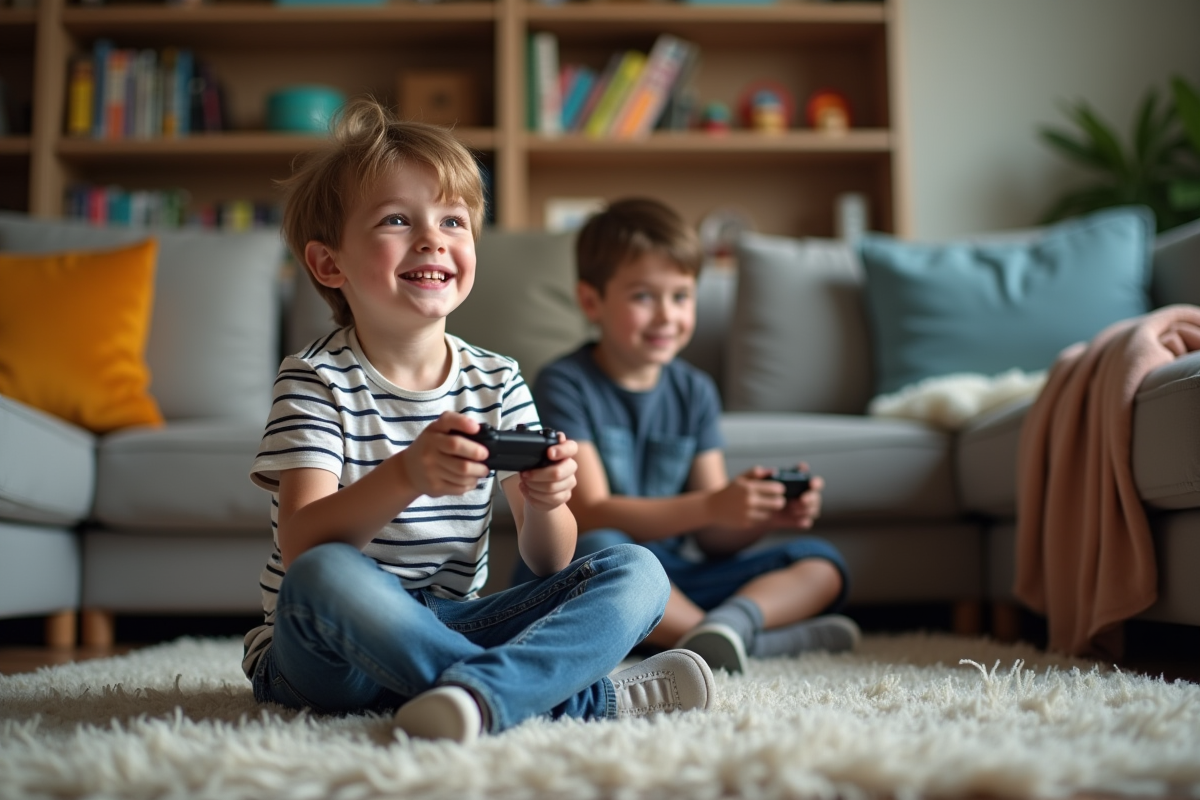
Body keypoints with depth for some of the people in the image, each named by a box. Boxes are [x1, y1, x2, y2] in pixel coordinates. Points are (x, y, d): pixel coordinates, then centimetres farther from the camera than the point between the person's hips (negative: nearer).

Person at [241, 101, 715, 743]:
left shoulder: (497, 382, 4)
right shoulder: (316, 380, -7)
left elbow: (549, 562, 3)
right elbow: (300, 548, -21)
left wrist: (543, 501, -21)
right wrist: (405, 478, -38)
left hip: (451, 629, 4)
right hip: (330, 650, -3)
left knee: (636, 572, -11)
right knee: (323, 577, -37)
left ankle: (481, 689, -38)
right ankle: (583, 697, -29)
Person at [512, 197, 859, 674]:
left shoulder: (694, 391, 9)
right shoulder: (564, 385, -7)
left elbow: (713, 538, 6)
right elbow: (590, 514, -18)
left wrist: (764, 516, -17)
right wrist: (711, 506, -29)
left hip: (673, 580, 6)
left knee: (822, 564, -6)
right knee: (595, 551, -38)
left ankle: (732, 620, -37)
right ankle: (767, 640, -26)